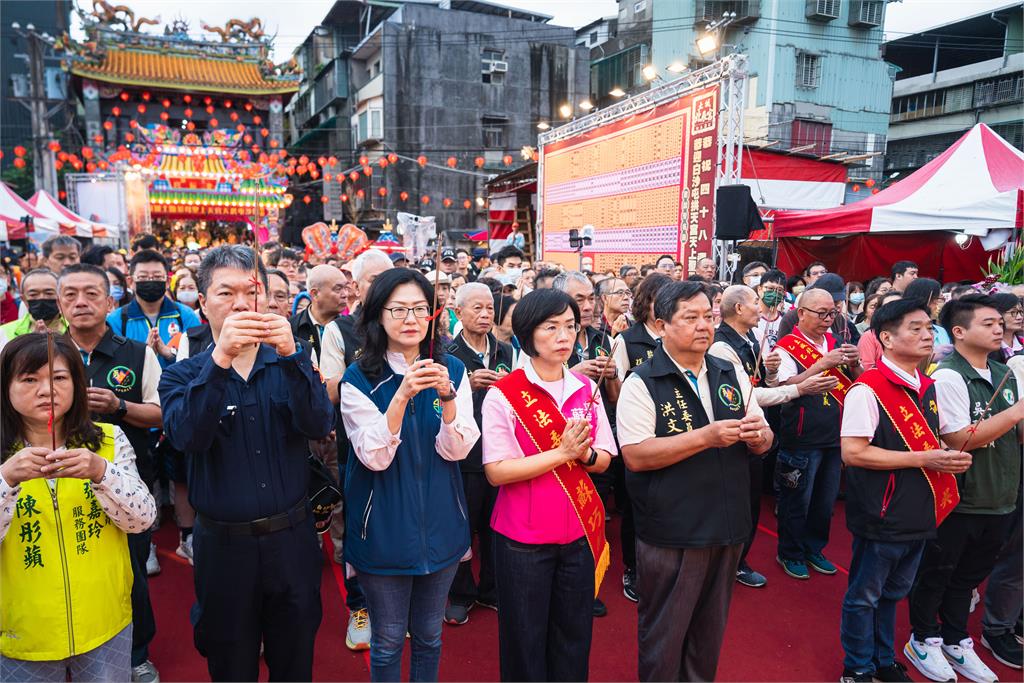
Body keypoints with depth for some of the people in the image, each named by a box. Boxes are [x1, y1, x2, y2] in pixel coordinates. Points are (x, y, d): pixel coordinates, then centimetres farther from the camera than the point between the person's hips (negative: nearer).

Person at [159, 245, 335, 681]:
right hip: (224, 545, -1)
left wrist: (291, 354, -29)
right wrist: (221, 359, -34)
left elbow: (319, 426, -16)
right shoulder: (182, 376, -2)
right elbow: (187, 437, -22)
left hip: (292, 538, 1)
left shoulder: (289, 363, 1)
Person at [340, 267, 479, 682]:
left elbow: (456, 450, -9)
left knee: (429, 635, 20)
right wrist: (402, 395, -32)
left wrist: (447, 397, -26)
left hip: (440, 525, 3)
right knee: (388, 641, 15)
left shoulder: (453, 369, -3)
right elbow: (375, 457, -19)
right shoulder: (359, 378, -11)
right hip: (384, 528, -2)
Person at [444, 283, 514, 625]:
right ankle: (461, 595, 29)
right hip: (463, 455, -3)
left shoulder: (505, 351, 6)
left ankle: (491, 590, 33)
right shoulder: (447, 354, -6)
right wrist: (467, 385, -25)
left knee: (495, 526, 14)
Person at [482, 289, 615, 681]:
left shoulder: (586, 389, 2)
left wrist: (584, 453, -18)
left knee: (574, 638, 17)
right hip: (523, 537, -4)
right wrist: (561, 452, -23)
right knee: (525, 640, 12)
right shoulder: (503, 394, -13)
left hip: (580, 532, 4)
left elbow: (604, 459, 4)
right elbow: (497, 472, -17)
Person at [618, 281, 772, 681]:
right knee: (663, 635, 11)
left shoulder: (731, 376, 6)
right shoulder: (642, 384, -12)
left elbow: (763, 442, 11)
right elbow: (635, 456, -20)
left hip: (728, 528, 6)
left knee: (710, 633, 22)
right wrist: (705, 437, -27)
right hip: (670, 533, -5)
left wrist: (757, 434, -14)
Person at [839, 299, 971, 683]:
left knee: (893, 593, 23)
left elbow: (941, 436, 22)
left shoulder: (928, 388, 8)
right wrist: (923, 459, -21)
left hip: (918, 514, 8)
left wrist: (952, 455, 0)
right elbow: (852, 452, -23)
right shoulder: (868, 389, -19)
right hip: (881, 517, -8)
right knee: (865, 595, 9)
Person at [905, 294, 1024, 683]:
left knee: (968, 576, 21)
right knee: (935, 573, 12)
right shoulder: (948, 377, -17)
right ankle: (923, 641, 29)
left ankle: (955, 641, 37)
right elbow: (960, 440, -22)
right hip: (958, 501, -7)